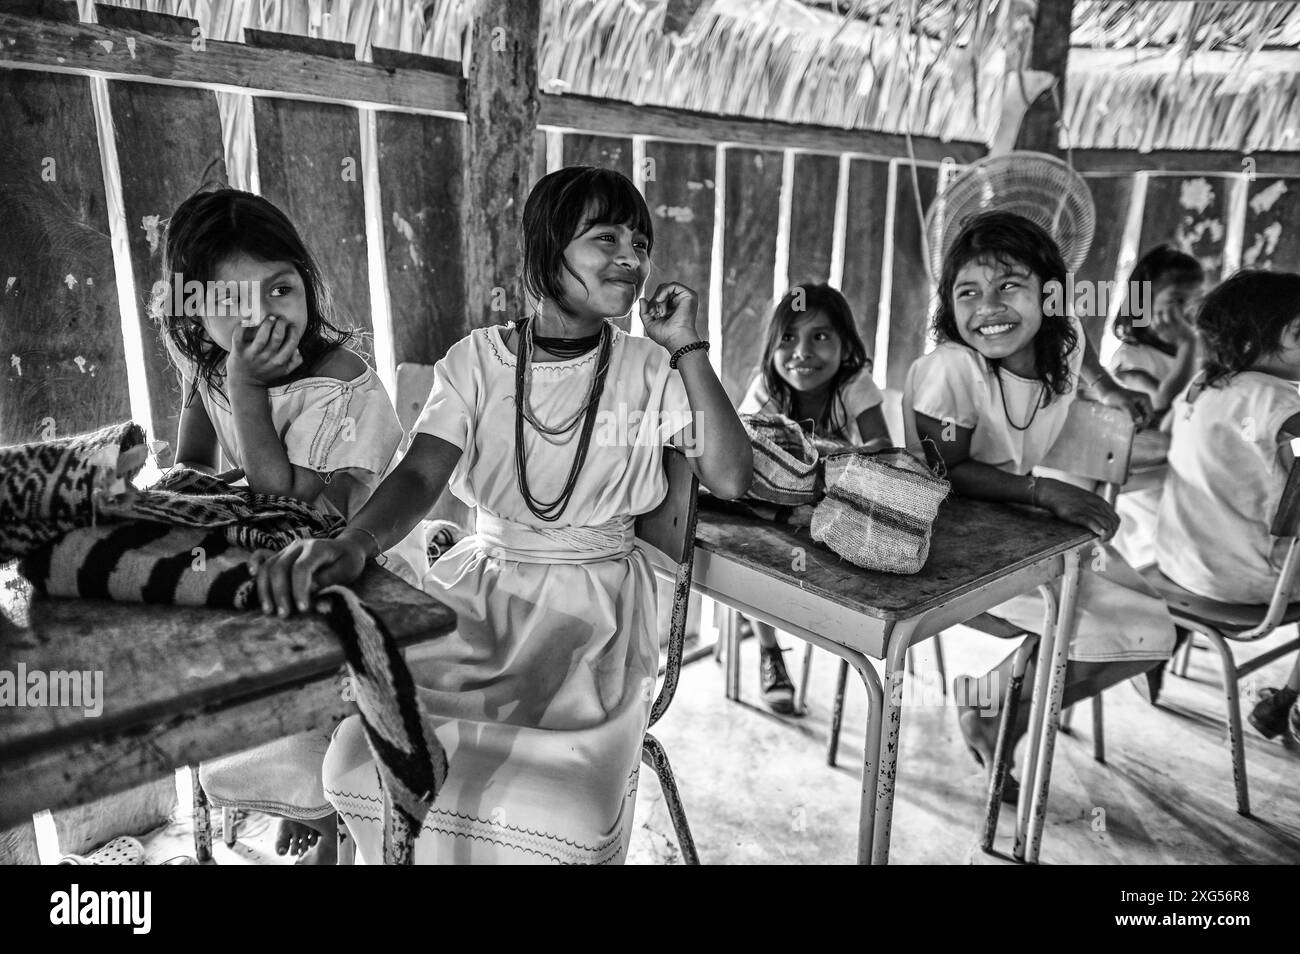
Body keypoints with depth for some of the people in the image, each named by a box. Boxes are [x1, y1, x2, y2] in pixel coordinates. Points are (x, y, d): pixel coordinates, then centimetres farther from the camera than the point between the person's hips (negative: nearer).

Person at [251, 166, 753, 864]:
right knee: (368, 766, -19)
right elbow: (420, 474, -11)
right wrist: (353, 543, -32)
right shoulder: (477, 359, 2)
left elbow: (730, 480, -6)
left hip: (594, 602, -1)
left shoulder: (649, 370, 2)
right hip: (480, 582, 2)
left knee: (555, 812, -25)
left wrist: (687, 349, -10)